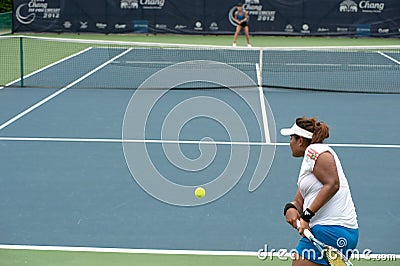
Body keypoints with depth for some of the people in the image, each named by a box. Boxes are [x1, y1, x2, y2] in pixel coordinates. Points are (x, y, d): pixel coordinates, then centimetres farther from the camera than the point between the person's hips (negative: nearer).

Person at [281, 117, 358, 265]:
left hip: (332, 229, -10)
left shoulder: (314, 150, -5)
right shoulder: (307, 164, 25)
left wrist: (307, 215, -19)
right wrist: (291, 208, -5)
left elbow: (332, 184, -18)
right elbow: (299, 201, 19)